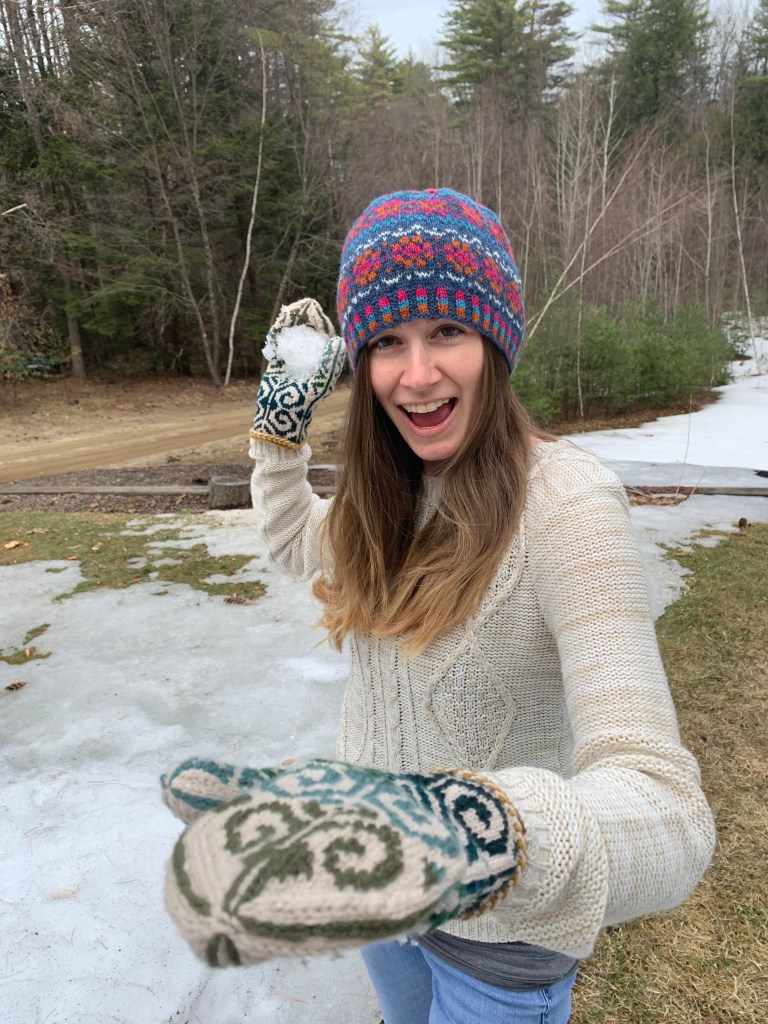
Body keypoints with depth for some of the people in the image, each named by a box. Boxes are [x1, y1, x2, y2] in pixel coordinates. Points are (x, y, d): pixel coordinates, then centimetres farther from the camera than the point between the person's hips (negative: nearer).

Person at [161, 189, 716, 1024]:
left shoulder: (566, 503, -30)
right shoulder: (393, 489, -8)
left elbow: (666, 814, -37)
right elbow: (296, 546, 12)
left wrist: (487, 835, -58)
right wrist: (280, 417, 0)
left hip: (503, 928, -5)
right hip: (373, 862, 6)